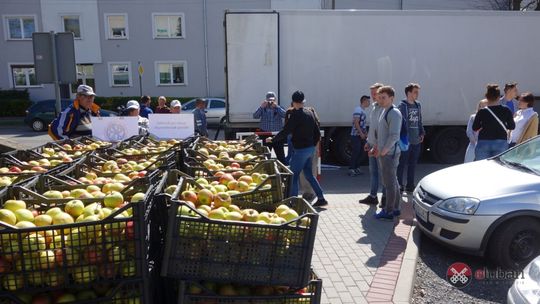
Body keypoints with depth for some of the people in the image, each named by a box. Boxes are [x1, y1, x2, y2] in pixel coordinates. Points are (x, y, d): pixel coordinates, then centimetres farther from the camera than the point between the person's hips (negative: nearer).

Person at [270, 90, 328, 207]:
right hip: (310, 148, 8)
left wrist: (273, 139, -2)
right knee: (309, 174, 17)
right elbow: (317, 132, 13)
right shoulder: (310, 113, 9)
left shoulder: (296, 115, -15)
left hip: (300, 149, -8)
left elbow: (285, 132, -15)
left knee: (294, 175, 0)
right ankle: (321, 198, 19)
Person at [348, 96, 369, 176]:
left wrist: (365, 133, 14)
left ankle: (357, 168, 18)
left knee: (360, 152, 11)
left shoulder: (362, 110, 17)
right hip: (356, 135, -9)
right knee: (355, 152, -9)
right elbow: (356, 123, -19)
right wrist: (361, 134, -18)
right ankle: (351, 170, -5)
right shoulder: (358, 110, -13)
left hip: (361, 135, 9)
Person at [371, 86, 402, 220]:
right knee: (392, 181, 16)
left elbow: (394, 135, -22)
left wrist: (383, 151, -18)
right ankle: (395, 208, 27)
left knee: (389, 183, -2)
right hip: (382, 153, 9)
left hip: (389, 154, -9)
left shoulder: (394, 113, -15)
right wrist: (375, 147, 17)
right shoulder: (383, 112, 15)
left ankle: (389, 211, 6)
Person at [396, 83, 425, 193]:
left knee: (413, 164, 14)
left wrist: (422, 133, 11)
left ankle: (410, 185, 24)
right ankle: (399, 185, 9)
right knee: (402, 164, -1)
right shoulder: (402, 105, -9)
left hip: (416, 140, 7)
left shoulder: (418, 105, 13)